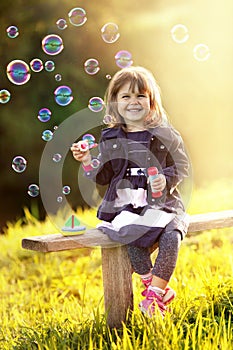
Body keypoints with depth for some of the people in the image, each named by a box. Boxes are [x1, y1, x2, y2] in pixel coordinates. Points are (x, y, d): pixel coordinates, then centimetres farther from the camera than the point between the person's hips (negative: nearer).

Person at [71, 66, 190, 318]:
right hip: (125, 206, 1)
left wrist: (167, 180, -11)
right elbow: (103, 177, 13)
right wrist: (88, 162, -5)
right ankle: (159, 288, -12)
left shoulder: (165, 134, 5)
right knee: (131, 234, -30)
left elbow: (182, 167, 8)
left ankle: (155, 292, -13)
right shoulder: (110, 139, 10)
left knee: (171, 235, -29)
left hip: (162, 203, 0)